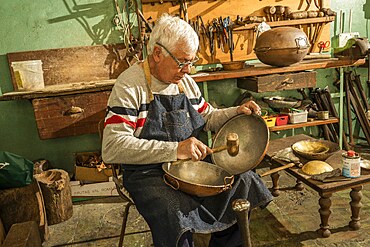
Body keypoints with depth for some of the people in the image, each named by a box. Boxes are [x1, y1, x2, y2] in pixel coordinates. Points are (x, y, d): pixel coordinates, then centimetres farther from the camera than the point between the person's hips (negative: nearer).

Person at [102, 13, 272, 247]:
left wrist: (237, 112, 0)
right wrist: (174, 150, -32)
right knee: (175, 217, -33)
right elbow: (112, 148, -25)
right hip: (148, 173, -6)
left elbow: (208, 118, 21)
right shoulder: (130, 84, -15)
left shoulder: (186, 81, 8)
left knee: (246, 182, -5)